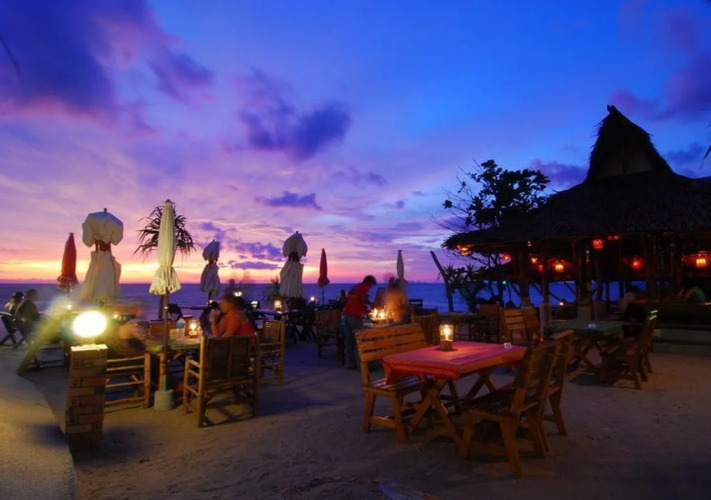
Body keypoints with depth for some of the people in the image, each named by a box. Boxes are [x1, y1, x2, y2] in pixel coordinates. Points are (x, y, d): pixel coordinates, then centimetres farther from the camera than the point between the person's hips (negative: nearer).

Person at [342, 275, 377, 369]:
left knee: (349, 339, 9)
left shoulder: (355, 287, 24)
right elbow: (363, 299, -17)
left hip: (347, 314, 8)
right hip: (355, 315, -8)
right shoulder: (365, 287, 0)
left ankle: (350, 364, 14)